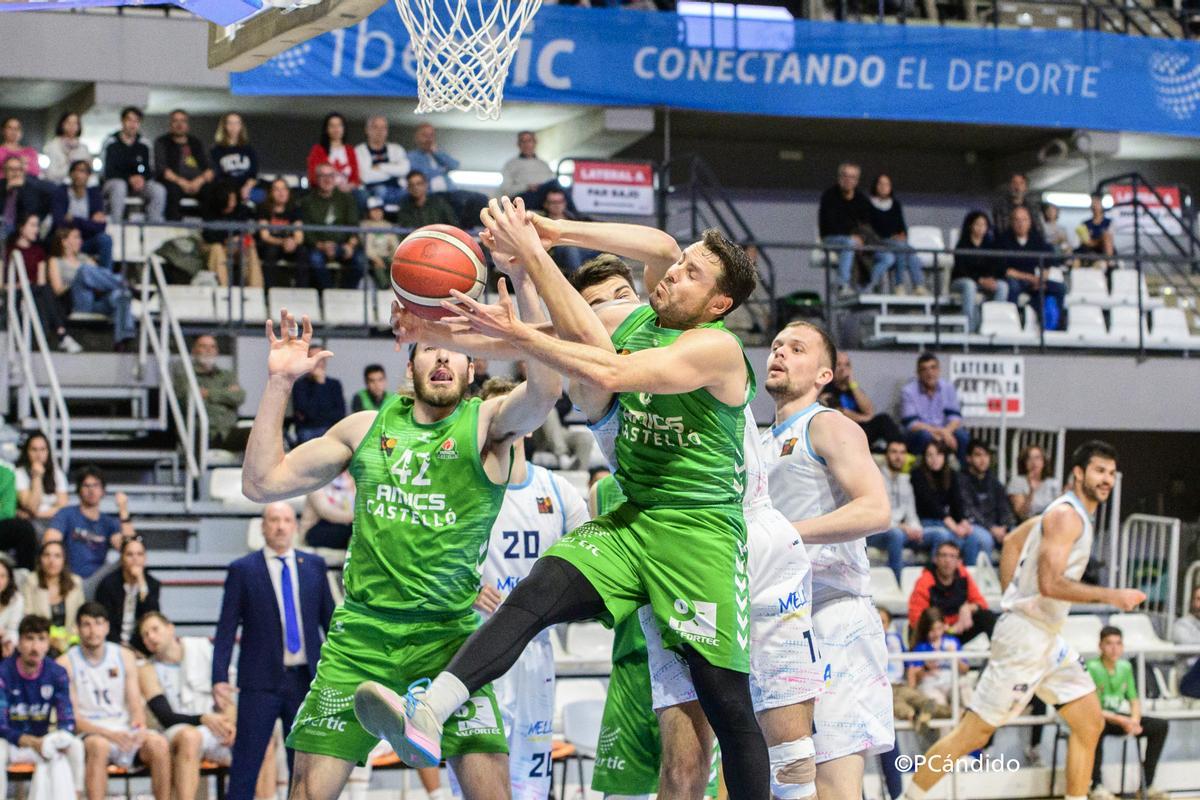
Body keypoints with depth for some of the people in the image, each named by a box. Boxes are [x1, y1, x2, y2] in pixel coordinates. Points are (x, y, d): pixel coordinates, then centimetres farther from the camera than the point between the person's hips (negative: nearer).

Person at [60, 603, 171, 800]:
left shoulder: (124, 656, 12)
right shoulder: (66, 663, 0)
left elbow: (136, 703, 9)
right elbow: (71, 716, -6)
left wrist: (140, 726, -15)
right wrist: (108, 733, -21)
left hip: (124, 729, 3)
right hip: (90, 733, -3)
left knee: (158, 743, -27)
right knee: (99, 745, -39)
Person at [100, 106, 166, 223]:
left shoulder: (143, 145, 8)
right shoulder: (111, 143, -4)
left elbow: (149, 170, 7)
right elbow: (107, 171, -10)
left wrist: (142, 178, -17)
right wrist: (130, 178, -22)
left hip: (137, 182, 4)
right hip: (113, 182, -4)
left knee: (159, 190, -23)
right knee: (119, 186, -39)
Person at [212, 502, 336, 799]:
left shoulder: (314, 565, 9)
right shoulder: (242, 570, -1)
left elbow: (329, 619, 12)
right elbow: (226, 627, -3)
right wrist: (219, 678, -11)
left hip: (306, 679, 3)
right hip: (261, 682, -3)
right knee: (246, 764, -4)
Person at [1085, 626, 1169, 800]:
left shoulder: (1125, 667, 5)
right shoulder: (1092, 668, -14)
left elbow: (1134, 699, 11)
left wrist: (1134, 720, -12)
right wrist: (1120, 720, -26)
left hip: (1120, 718, 6)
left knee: (1160, 726, -10)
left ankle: (1147, 785, -9)